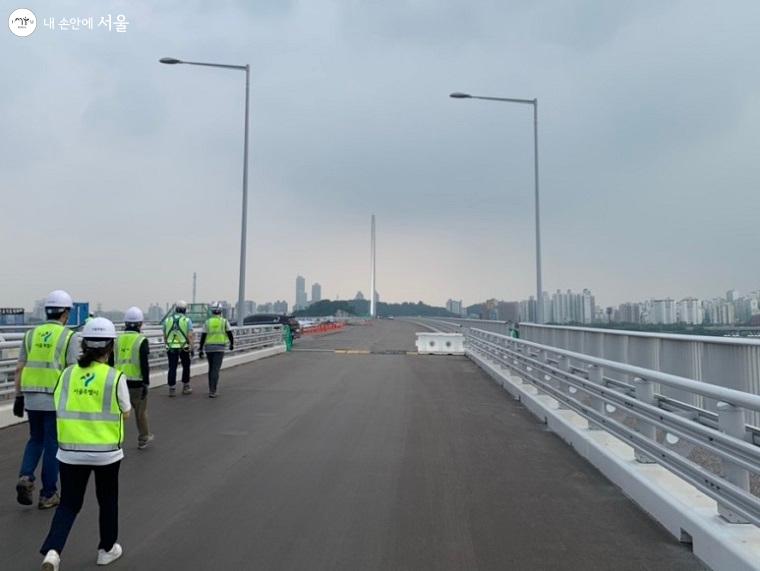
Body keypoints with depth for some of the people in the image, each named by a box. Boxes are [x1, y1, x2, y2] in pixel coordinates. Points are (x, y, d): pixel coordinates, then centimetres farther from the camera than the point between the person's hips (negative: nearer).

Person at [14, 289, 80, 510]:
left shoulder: (31, 334, 6)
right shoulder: (69, 336, -8)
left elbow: (19, 369, 7)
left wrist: (18, 397, 14)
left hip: (32, 398, 4)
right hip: (56, 399, -4)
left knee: (35, 439, 23)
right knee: (52, 445, 7)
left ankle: (26, 477, 3)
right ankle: (48, 494, 15)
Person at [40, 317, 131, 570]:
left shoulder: (67, 374, -4)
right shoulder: (115, 377, -14)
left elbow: (60, 411, 1)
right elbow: (125, 413, -4)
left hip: (71, 451, 2)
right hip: (106, 452, -2)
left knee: (69, 503, 16)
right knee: (107, 501, 18)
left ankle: (52, 550, -3)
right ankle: (107, 549, 32)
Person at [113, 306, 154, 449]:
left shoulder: (118, 339, 4)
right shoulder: (142, 340, -11)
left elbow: (111, 362, 9)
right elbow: (144, 365, -15)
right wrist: (146, 384, -9)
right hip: (137, 382, -4)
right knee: (141, 411, 13)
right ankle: (143, 439, 28)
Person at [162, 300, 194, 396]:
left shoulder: (167, 319, 4)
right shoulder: (187, 320, -6)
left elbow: (165, 335, 11)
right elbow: (190, 336, -12)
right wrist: (192, 348, -7)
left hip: (171, 348, 2)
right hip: (184, 348, -2)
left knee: (172, 368, 4)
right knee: (186, 367, 13)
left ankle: (172, 389, 2)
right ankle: (185, 387, 19)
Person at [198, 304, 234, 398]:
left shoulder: (207, 322, 5)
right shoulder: (224, 321, 0)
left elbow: (203, 336, 0)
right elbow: (230, 334, -1)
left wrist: (200, 350, 3)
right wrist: (232, 344, 17)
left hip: (209, 348, 3)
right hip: (219, 348, -3)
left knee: (211, 368, 20)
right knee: (215, 369, -7)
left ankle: (212, 388, 28)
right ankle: (212, 391, -15)